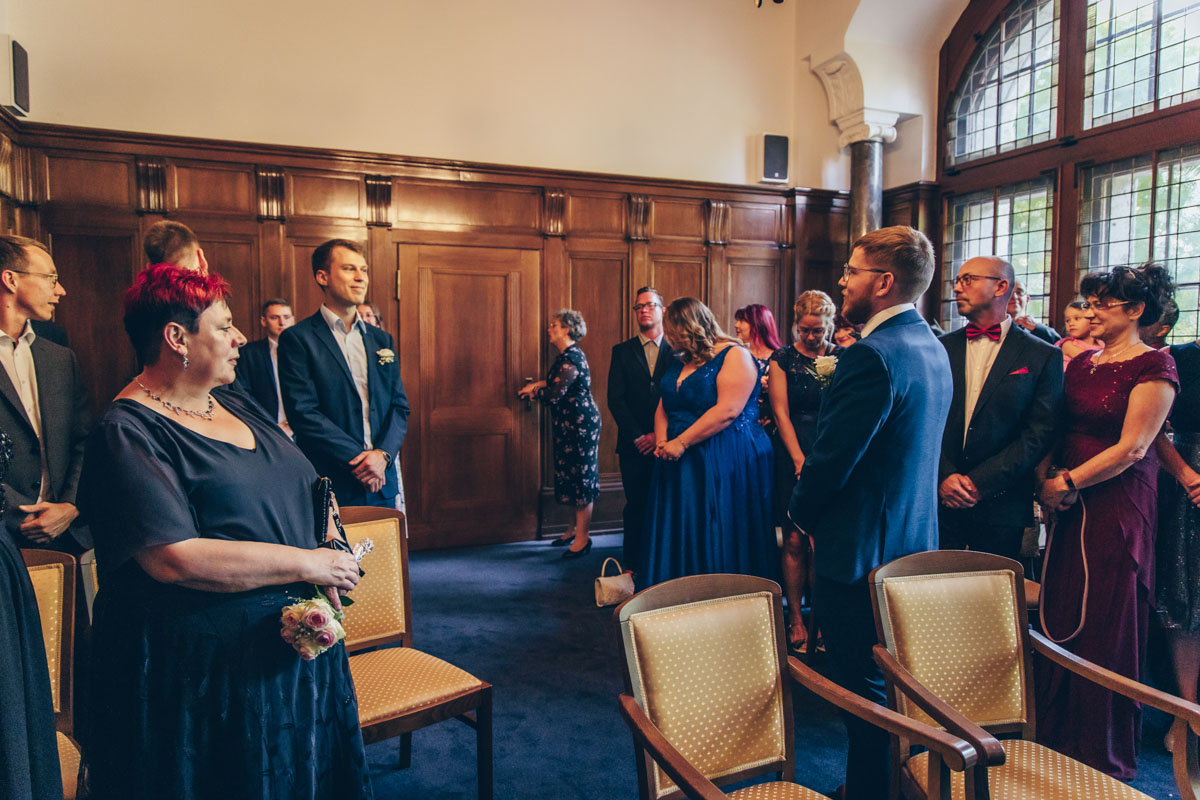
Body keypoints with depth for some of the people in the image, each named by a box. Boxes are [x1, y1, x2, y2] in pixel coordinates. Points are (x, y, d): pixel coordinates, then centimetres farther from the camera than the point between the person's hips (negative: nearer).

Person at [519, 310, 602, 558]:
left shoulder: (571, 358, -20)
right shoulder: (567, 355, 13)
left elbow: (555, 394, -24)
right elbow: (559, 383, 23)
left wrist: (533, 390, -5)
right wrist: (539, 384, 6)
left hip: (580, 424, -10)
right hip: (569, 425, 10)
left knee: (581, 478, -4)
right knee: (570, 476, 16)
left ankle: (582, 538, 3)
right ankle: (575, 528, 27)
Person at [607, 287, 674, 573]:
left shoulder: (676, 351, 6)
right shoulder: (621, 351, 8)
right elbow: (615, 399, 1)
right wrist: (638, 436, -7)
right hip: (634, 447, 1)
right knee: (636, 508, 5)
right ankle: (634, 568, 14)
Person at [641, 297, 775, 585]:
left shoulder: (735, 355, -7)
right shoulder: (680, 363, 17)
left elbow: (728, 410, -19)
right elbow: (663, 409, 16)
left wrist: (681, 443, -19)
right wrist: (663, 442, -4)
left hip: (727, 464, -7)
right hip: (680, 466, 7)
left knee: (718, 547, -2)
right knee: (680, 545, 8)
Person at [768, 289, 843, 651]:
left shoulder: (843, 358, 7)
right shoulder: (783, 359, 4)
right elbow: (781, 413, -2)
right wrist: (801, 460, -11)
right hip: (794, 453, -1)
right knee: (795, 541, 1)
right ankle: (795, 617, 11)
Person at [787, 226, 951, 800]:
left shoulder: (871, 355, -23)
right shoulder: (932, 348, 8)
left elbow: (831, 456, -21)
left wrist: (801, 513, -2)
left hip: (861, 548, -10)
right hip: (914, 541, 10)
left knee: (865, 691, 4)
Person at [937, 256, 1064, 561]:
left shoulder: (1043, 357, 1)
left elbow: (1042, 433, -6)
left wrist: (980, 482, -13)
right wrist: (943, 476, -11)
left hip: (1001, 509, -2)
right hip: (939, 500, 2)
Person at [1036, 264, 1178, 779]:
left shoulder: (1153, 365, -7)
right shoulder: (1080, 364, 13)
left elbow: (1131, 448, -14)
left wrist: (1067, 483, -13)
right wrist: (1045, 480, -4)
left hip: (1117, 509, -6)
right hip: (1067, 509, 6)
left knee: (1106, 633, 3)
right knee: (1059, 622, 9)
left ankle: (1105, 760, 21)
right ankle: (1056, 741, 25)